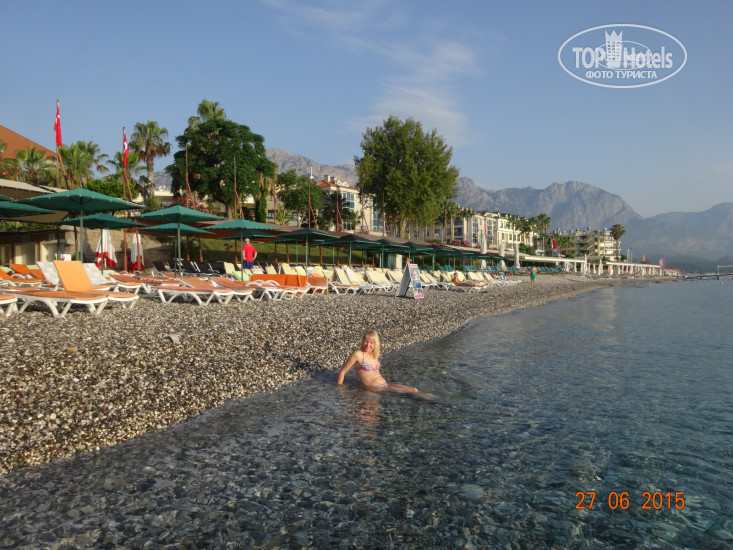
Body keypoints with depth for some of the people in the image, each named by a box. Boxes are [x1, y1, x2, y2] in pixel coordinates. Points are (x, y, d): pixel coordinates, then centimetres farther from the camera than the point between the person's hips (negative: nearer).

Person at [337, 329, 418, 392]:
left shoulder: (374, 354, 13)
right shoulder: (358, 354, -9)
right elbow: (342, 372, -4)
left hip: (386, 385, 8)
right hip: (373, 389, -8)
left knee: (414, 390, -6)